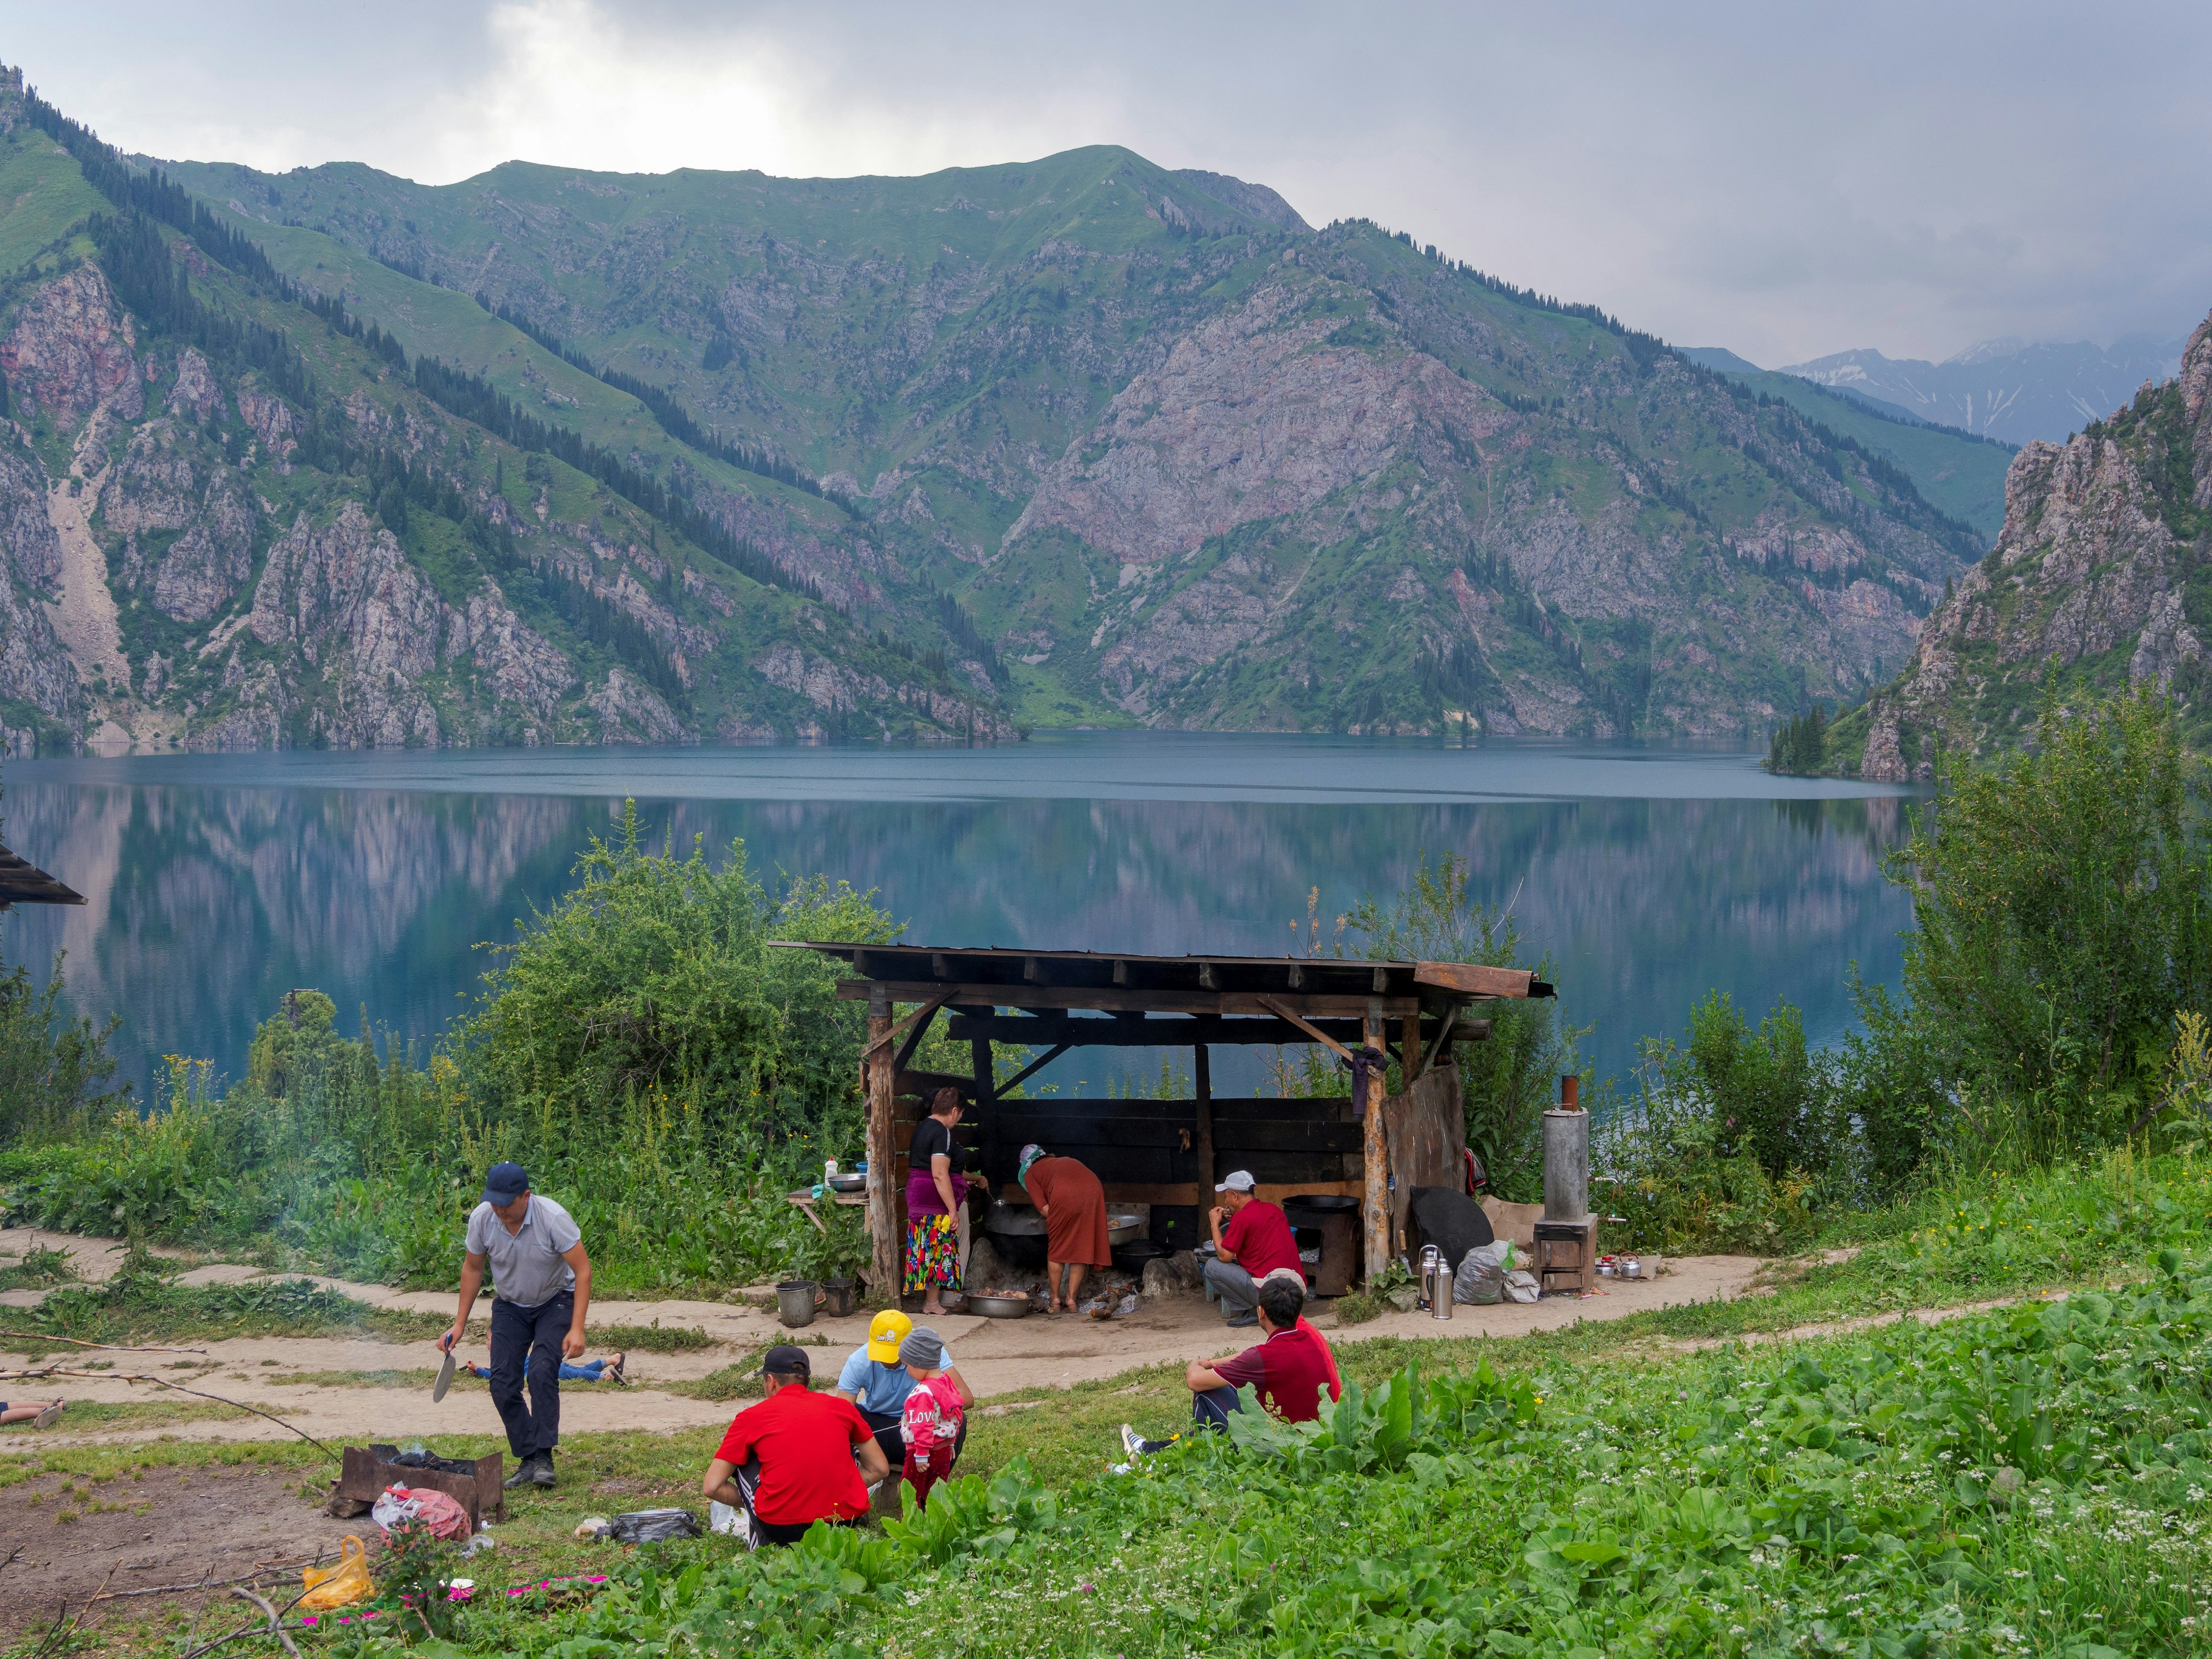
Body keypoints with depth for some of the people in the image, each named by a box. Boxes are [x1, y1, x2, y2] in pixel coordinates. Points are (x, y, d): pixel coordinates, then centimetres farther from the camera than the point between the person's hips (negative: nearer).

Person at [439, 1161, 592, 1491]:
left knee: (542, 1373, -23)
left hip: (555, 1302, -4)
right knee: (503, 1384, -8)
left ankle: (543, 1458, -19)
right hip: (510, 1306, 4)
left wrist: (577, 1329, -32)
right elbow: (472, 1268, 0)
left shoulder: (553, 1218, -30)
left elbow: (583, 1270, -26)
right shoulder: (482, 1219, -18)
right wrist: (460, 1324, 1)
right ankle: (528, 1459, 3)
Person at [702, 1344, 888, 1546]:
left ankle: (763, 1540, 17)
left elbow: (711, 1487, 6)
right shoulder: (841, 1407, 12)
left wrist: (749, 1503, 22)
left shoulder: (752, 1417, 6)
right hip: (846, 1521, 2)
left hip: (781, 1530, -2)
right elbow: (880, 1469, 19)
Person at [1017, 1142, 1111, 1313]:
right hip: (1094, 1191, 4)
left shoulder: (1030, 1174, 25)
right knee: (1081, 1249, 15)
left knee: (1056, 1250, 15)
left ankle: (1055, 1299, 22)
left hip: (1064, 1197, -4)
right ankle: (1071, 1298, 19)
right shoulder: (1066, 1161, 40)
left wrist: (1055, 1220, 27)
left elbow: (1044, 1209, 10)